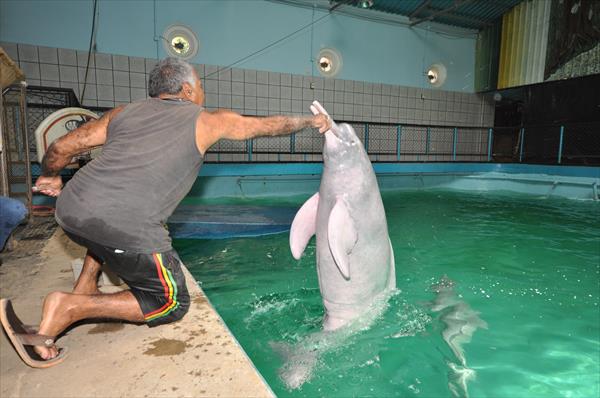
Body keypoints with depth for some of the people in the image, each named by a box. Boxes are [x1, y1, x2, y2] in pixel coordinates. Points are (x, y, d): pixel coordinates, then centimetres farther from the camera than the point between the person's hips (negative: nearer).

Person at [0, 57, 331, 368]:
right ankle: (73, 308, 1)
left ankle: (84, 289, 32)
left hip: (70, 210, 7)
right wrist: (311, 121, 41)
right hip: (128, 231, -6)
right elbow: (269, 125, 25)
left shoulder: (126, 111, 20)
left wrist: (51, 177, 39)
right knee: (172, 304, 13)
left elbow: (62, 147, 19)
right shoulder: (207, 121, 13)